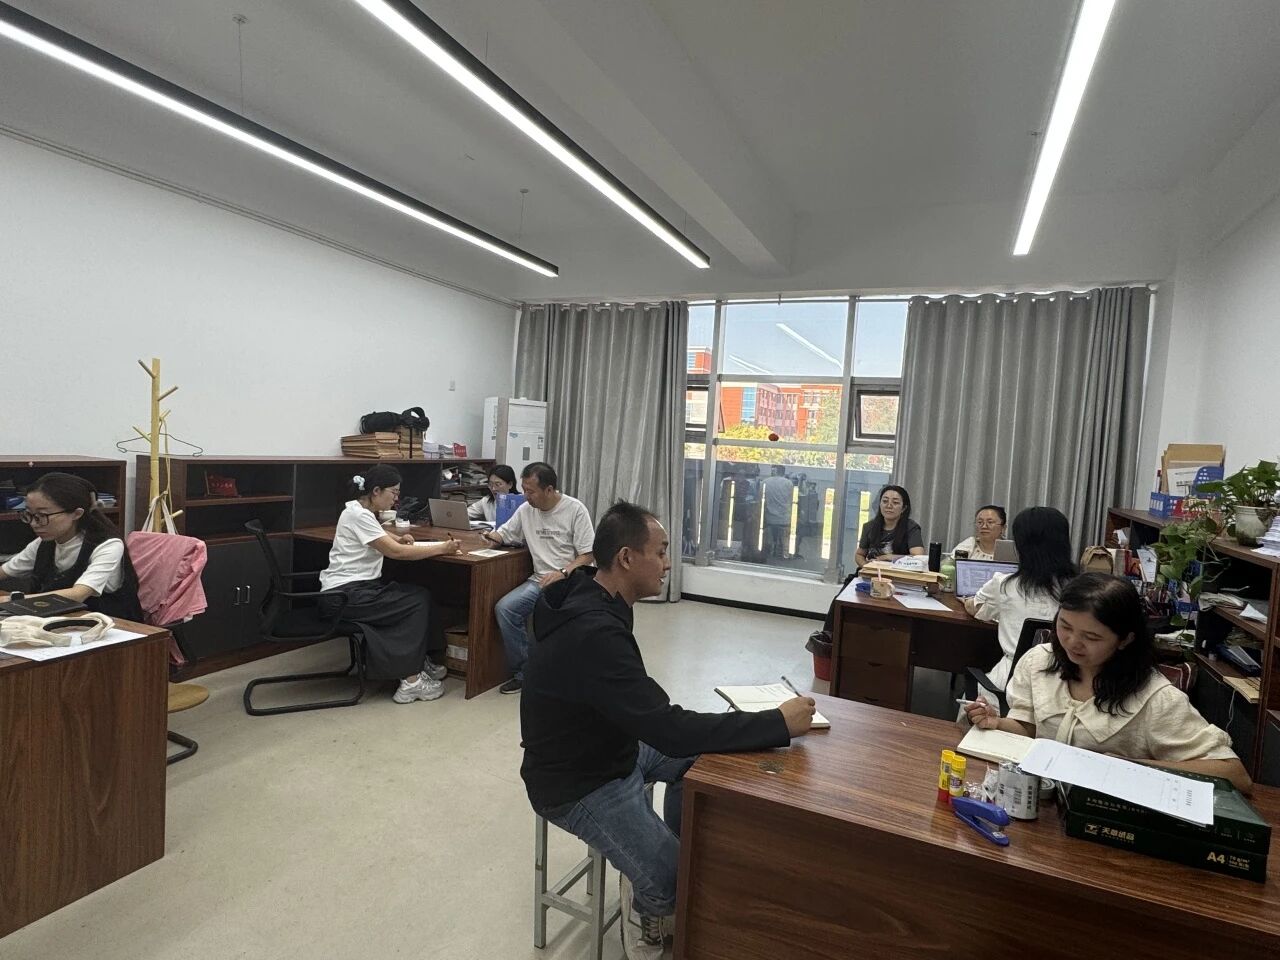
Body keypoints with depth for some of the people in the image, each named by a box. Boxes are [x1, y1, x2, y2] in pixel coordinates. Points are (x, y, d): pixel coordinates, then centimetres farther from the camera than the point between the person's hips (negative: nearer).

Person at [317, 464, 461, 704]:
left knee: (419, 595, 2)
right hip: (344, 595, -9)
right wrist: (442, 548, -20)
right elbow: (396, 552, -24)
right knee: (418, 601, -10)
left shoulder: (363, 511, 10)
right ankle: (411, 680, -9)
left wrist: (399, 538, 11)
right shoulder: (357, 515, -19)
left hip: (360, 586, 9)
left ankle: (422, 660, 12)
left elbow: (381, 536, 33)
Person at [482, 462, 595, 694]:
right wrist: (493, 536, -4)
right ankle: (523, 672, -4)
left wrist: (562, 573, -23)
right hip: (540, 580, 5)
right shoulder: (526, 509, 7)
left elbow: (587, 555, -9)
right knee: (504, 609, -18)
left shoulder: (575, 509, -7)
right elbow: (504, 534, 20)